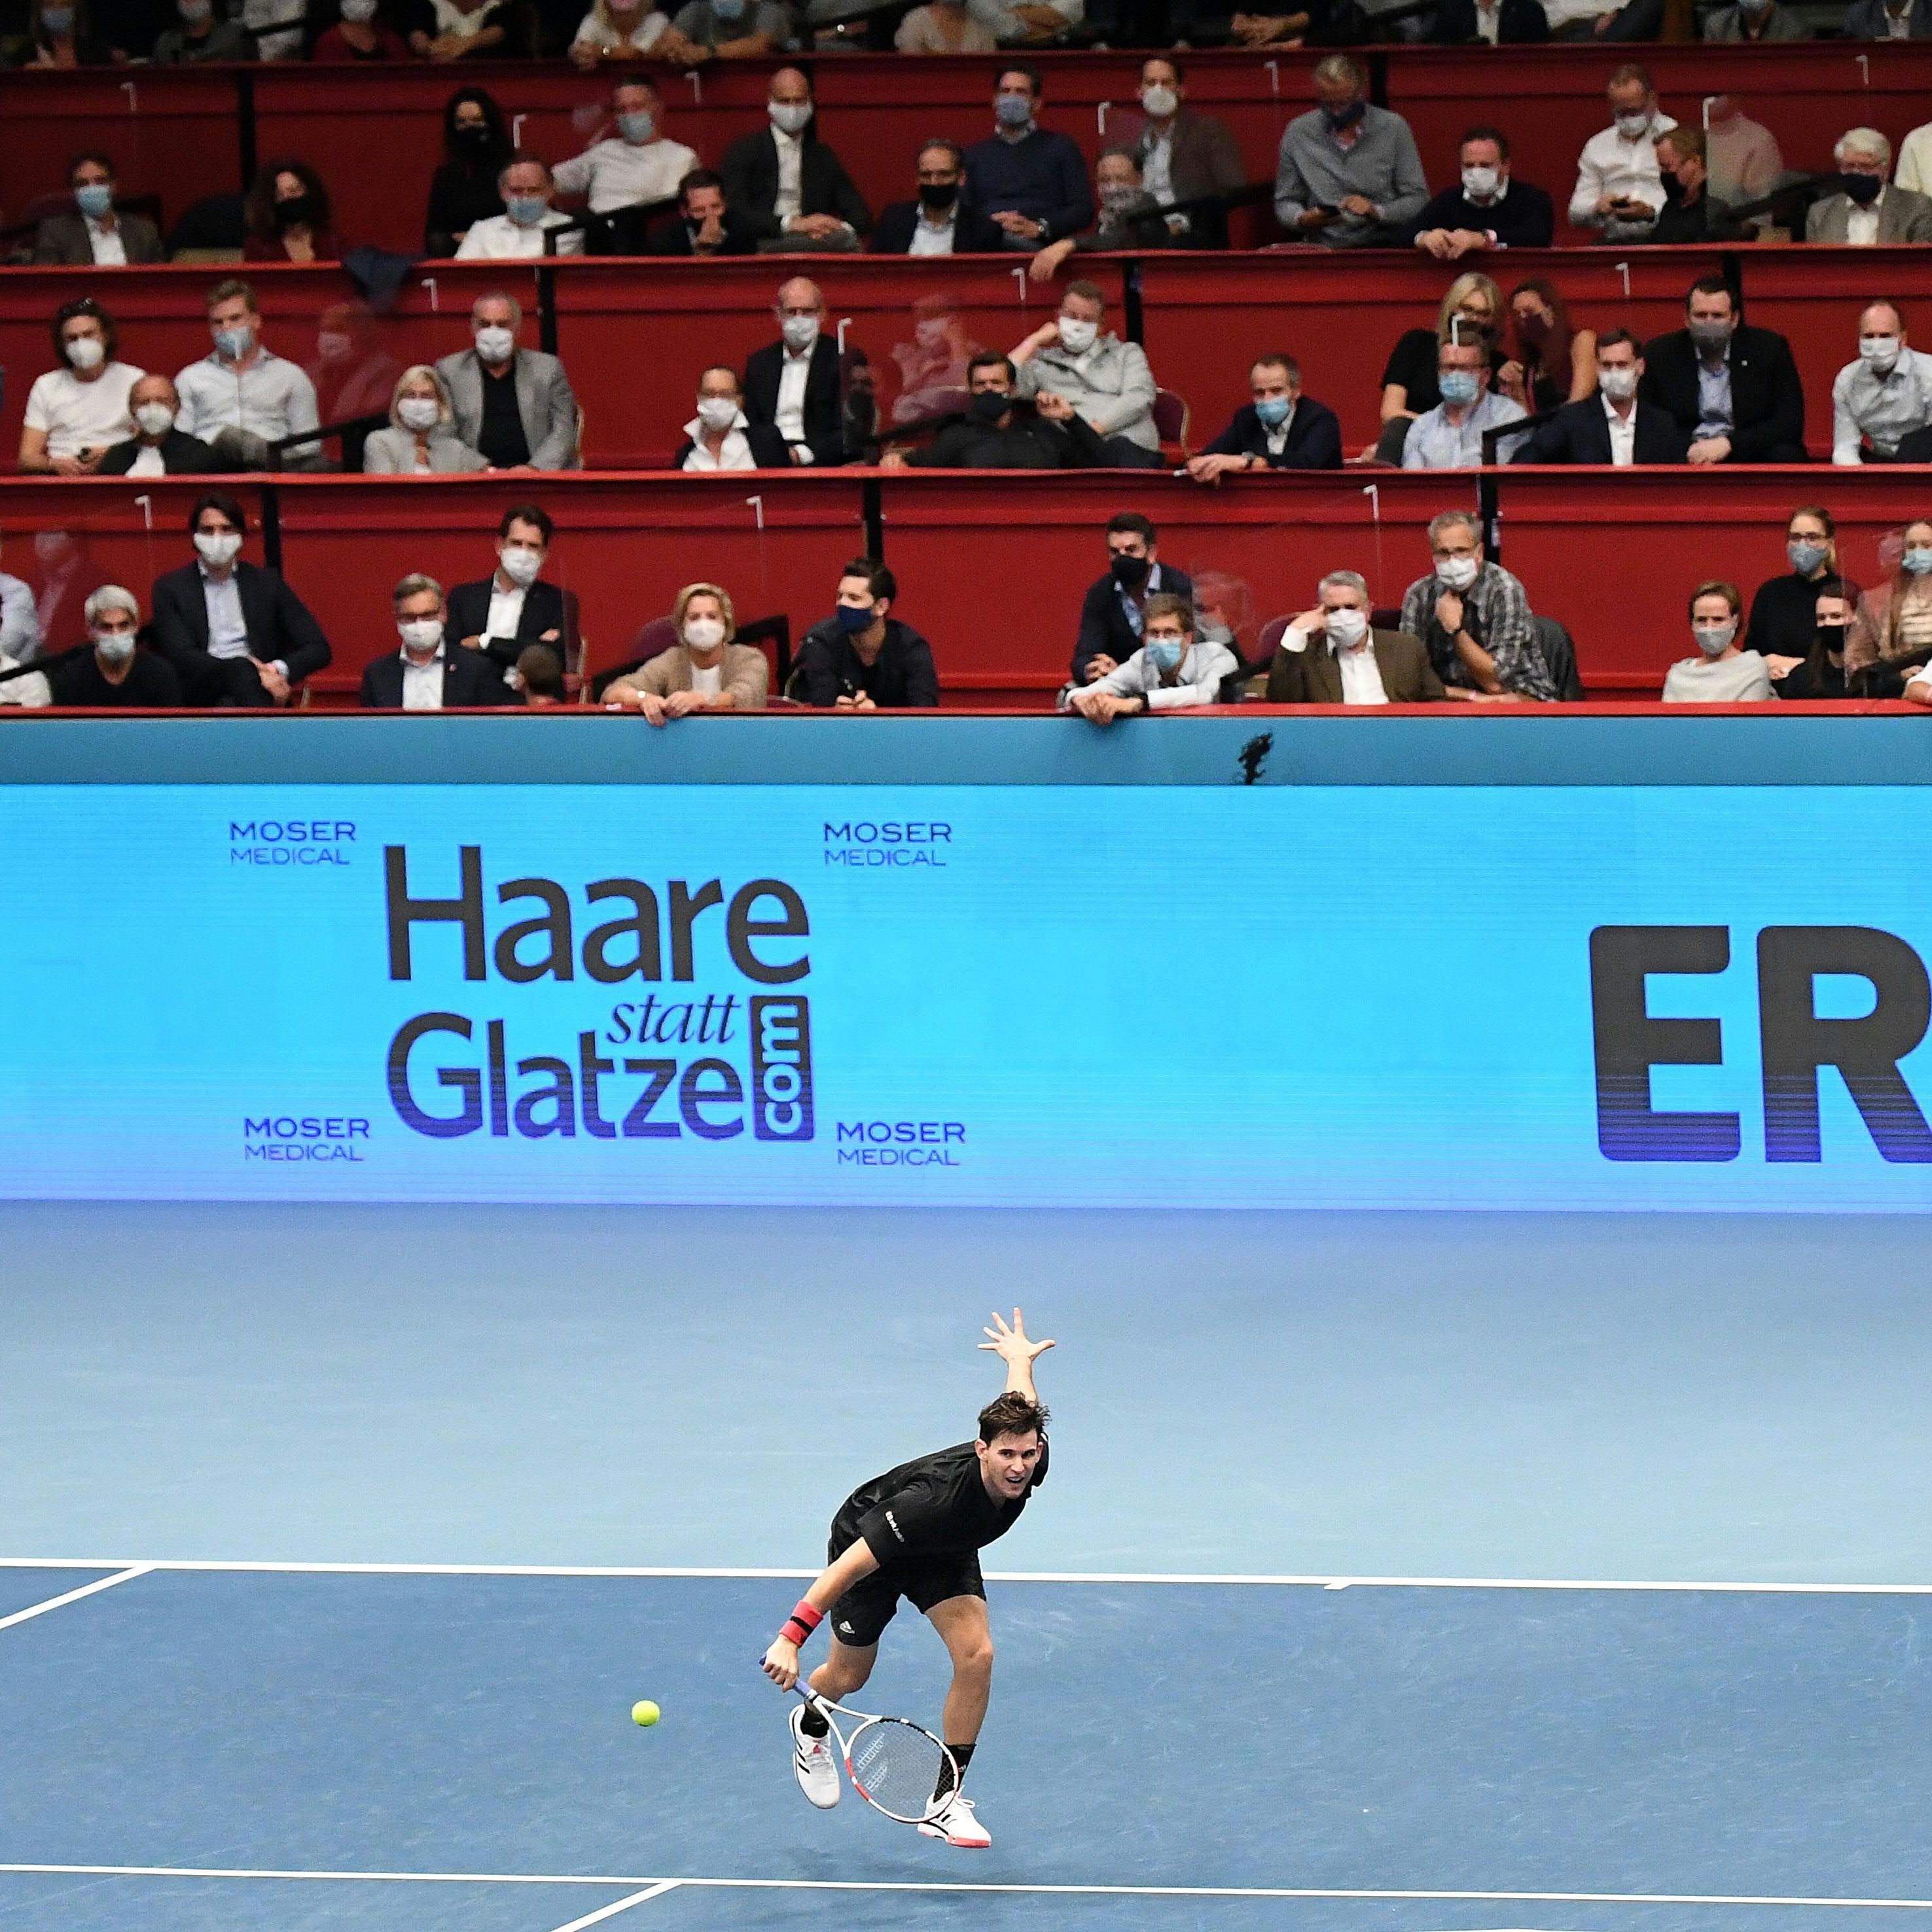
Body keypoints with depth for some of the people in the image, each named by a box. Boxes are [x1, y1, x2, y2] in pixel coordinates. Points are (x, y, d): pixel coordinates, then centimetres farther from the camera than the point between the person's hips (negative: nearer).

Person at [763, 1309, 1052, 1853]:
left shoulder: (1028, 1460, -28)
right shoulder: (933, 1499, -47)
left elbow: (1020, 1400, -3)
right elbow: (846, 1568, -44)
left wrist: (1019, 1358, 22)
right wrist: (790, 1639, -48)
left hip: (944, 1554, 5)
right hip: (867, 1540, -5)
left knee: (975, 1654, -16)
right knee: (849, 1677, 13)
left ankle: (945, 1802, -5)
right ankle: (811, 1726, 53)